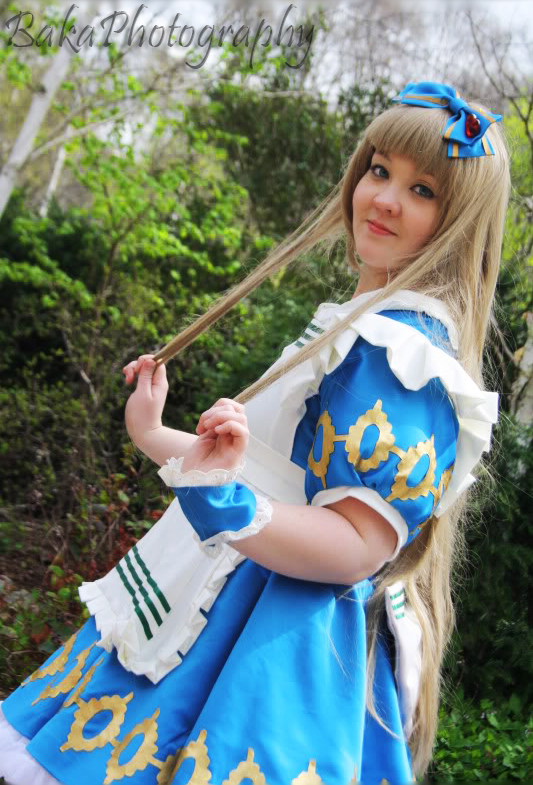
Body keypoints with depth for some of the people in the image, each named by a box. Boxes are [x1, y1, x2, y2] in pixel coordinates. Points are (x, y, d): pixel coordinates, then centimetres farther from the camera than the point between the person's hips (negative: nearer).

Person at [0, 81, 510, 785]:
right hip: (236, 606, 9)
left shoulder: (410, 349, -19)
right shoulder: (361, 327, 11)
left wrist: (225, 506, -39)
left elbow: (358, 548, -24)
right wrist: (154, 437, 26)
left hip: (277, 654, -9)